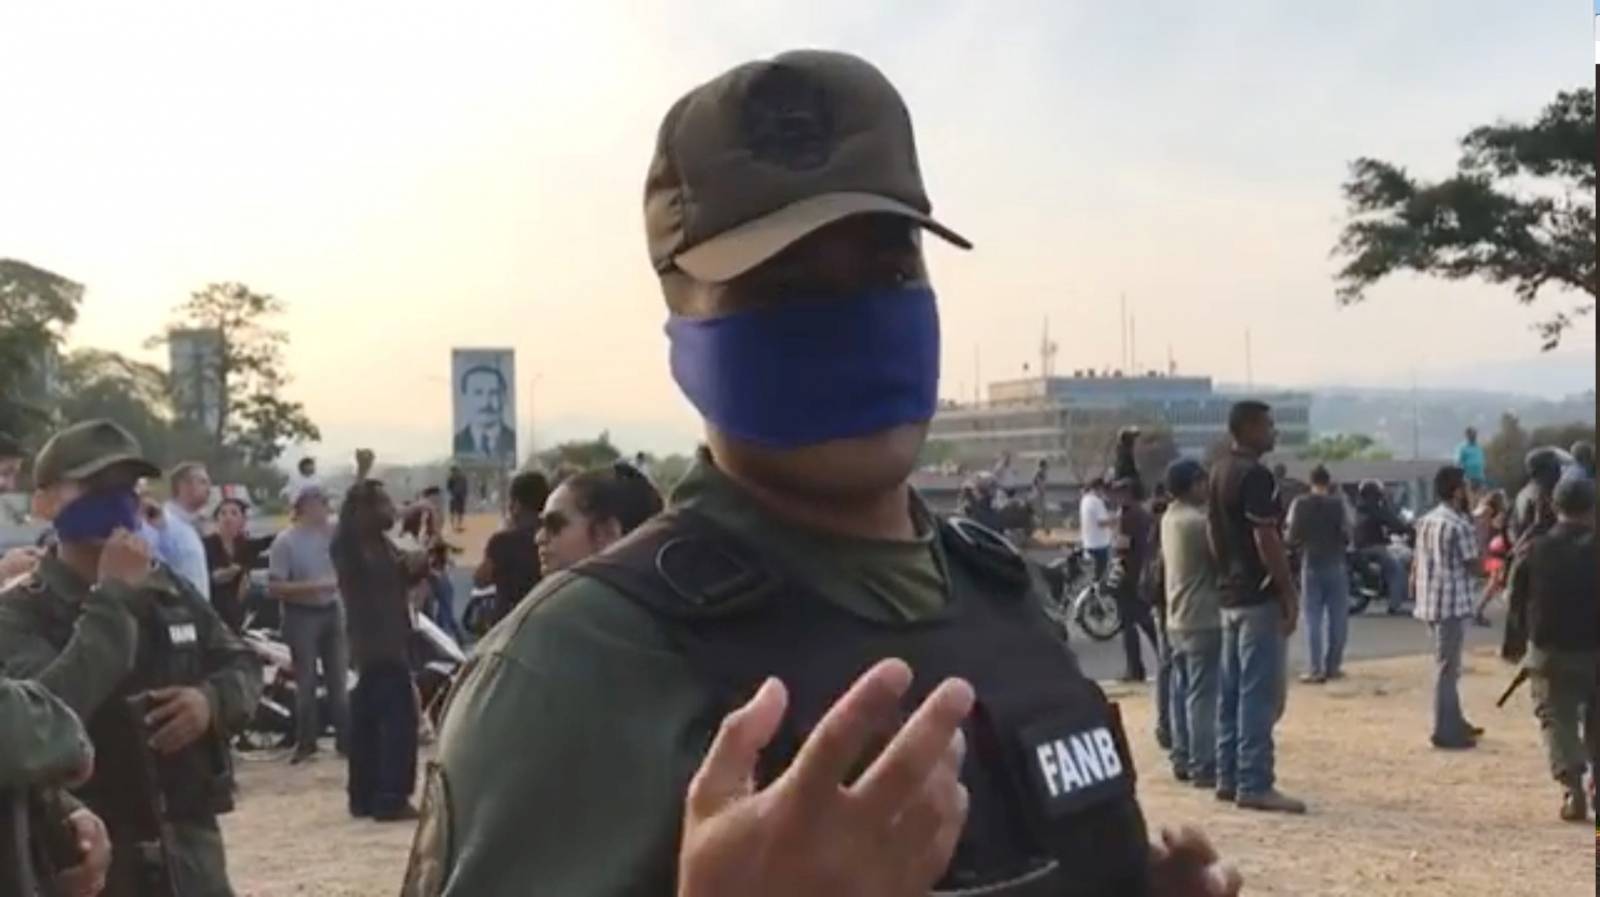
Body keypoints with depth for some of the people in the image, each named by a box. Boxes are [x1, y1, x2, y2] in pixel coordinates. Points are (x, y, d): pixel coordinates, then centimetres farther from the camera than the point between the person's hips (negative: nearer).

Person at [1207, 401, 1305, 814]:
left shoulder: (1219, 472, 13)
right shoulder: (1256, 476, -16)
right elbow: (1266, 541, -20)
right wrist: (1290, 593, -15)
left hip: (1231, 596, 10)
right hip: (1260, 597, -10)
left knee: (1232, 691, 11)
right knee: (1260, 694, -6)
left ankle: (1228, 778, 16)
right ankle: (1254, 784, -4)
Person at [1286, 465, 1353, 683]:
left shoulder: (1300, 504, -4)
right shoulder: (1339, 503, -6)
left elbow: (1292, 536, -4)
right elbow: (1346, 534, -9)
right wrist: (1338, 543, 13)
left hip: (1311, 565, 0)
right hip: (1335, 565, 0)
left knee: (1313, 619, 3)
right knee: (1337, 618, 10)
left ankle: (1317, 669, -3)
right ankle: (1333, 666, 12)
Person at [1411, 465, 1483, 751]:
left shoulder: (1426, 521, 11)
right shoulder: (1459, 525, -16)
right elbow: (1474, 564, -9)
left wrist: (1415, 586, 22)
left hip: (1429, 603, 9)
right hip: (1451, 605, -9)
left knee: (1446, 666, 19)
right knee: (1447, 669, -3)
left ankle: (1454, 723, 30)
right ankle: (1446, 732, 2)